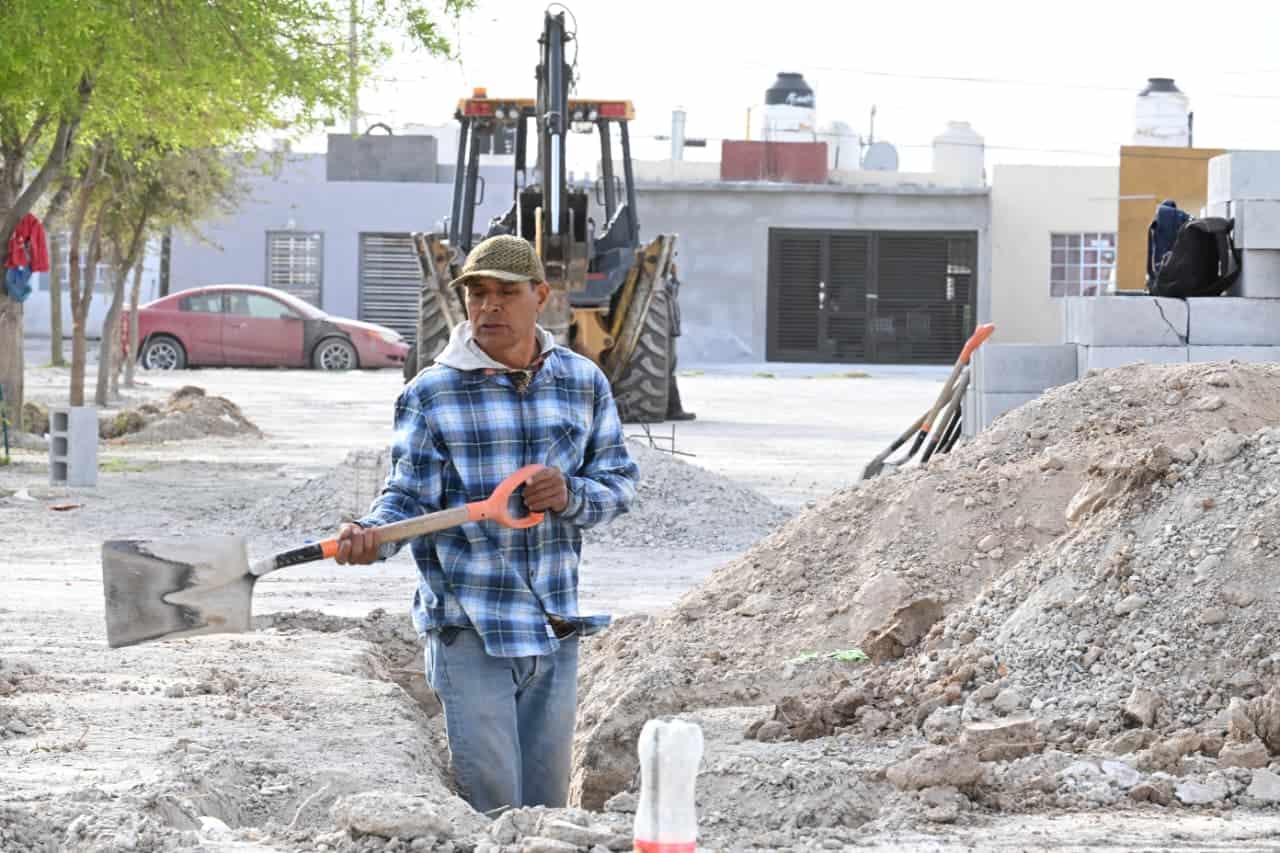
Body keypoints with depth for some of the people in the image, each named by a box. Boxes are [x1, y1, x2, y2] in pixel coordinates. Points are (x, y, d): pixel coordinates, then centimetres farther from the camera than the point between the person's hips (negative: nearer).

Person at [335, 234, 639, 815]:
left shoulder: (584, 384, 6)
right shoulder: (431, 395, -4)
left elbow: (620, 480, 10)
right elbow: (409, 498, -5)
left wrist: (572, 496, -12)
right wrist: (370, 536, -27)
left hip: (556, 625, 4)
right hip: (469, 629, -4)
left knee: (545, 804, 12)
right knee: (492, 807, -8)